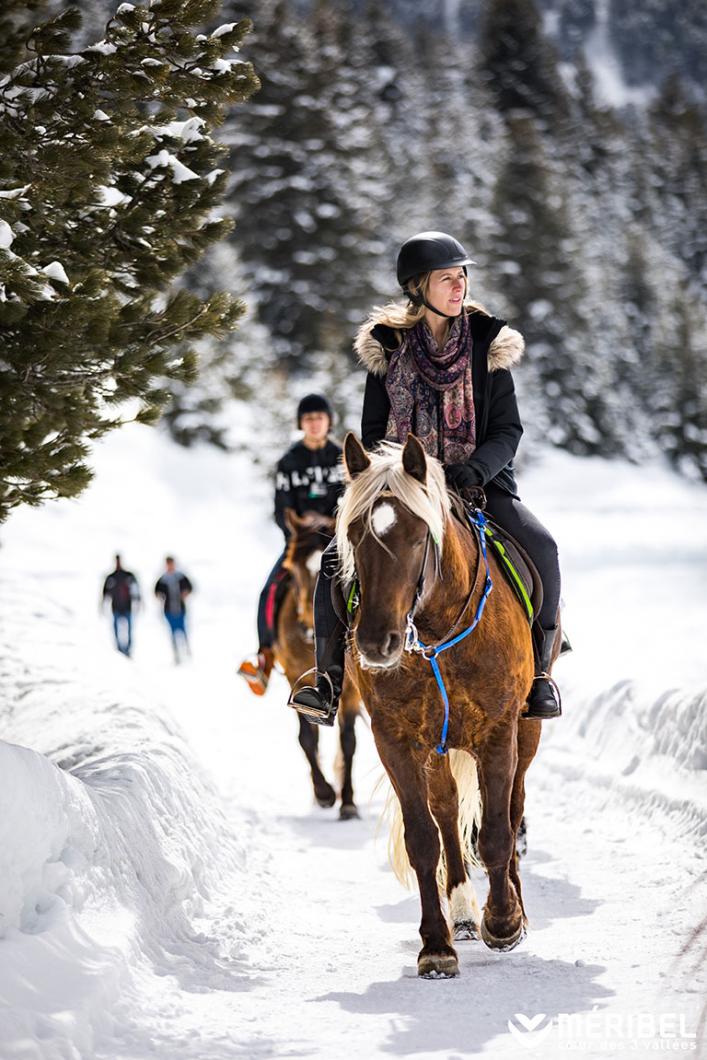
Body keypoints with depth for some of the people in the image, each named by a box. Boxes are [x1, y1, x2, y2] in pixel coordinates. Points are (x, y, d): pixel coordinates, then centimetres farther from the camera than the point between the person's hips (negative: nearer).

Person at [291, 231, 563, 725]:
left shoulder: (488, 344, 1)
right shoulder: (387, 347, 3)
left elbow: (508, 429, -1)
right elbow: (372, 432, 7)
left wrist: (475, 468, -20)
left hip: (477, 481, -1)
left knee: (540, 547, -26)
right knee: (337, 558, -19)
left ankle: (539, 669, -11)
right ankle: (331, 680, -8)